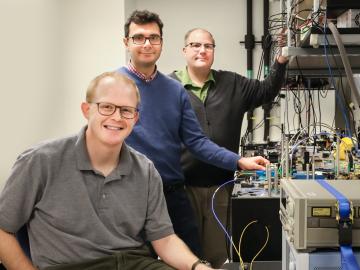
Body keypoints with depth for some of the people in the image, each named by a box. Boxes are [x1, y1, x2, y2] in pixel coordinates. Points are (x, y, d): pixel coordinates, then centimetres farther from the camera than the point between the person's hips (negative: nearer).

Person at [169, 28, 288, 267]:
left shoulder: (232, 84, 10)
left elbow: (267, 91, 10)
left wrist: (281, 63, -6)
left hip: (220, 184, 3)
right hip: (182, 184, -3)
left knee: (217, 253, 14)